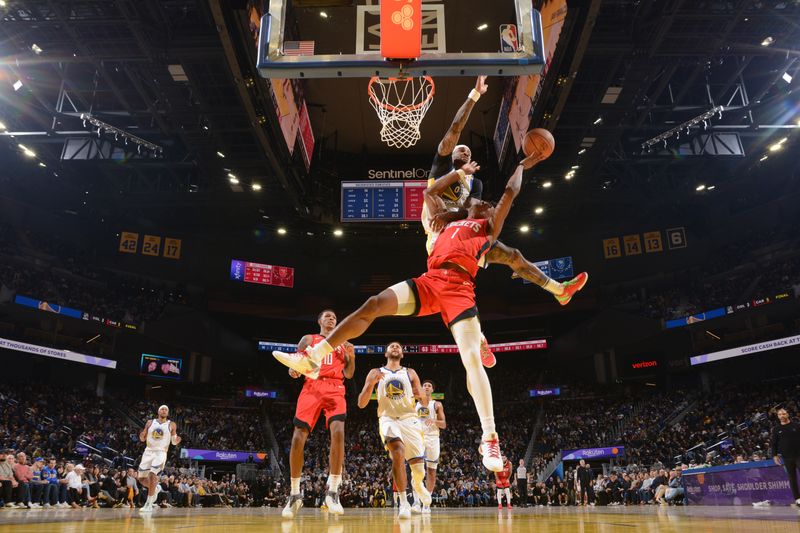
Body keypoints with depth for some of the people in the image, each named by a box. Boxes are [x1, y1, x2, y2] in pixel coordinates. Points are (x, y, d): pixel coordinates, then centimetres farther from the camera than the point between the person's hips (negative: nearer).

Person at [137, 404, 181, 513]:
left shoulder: (172, 425, 3)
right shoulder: (150, 422, 8)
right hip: (148, 451, 4)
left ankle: (148, 504, -15)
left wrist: (177, 441, -18)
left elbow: (174, 442, 6)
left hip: (161, 452, -4)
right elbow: (143, 439, 10)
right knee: (141, 478, 6)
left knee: (152, 474, -22)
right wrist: (141, 436, -14)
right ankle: (156, 488, 35)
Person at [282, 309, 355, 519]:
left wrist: (352, 357, 2)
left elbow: (348, 374, 21)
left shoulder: (343, 344, 23)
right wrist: (293, 370, -12)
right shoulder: (308, 339, 18)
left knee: (338, 432, -24)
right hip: (312, 387, -1)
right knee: (298, 437, -11)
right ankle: (294, 494, 4)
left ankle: (332, 491, -18)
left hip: (335, 389, 1)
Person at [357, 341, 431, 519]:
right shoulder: (375, 373, 9)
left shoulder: (410, 373, 13)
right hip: (388, 419, -2)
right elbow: (361, 404, 3)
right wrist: (371, 384, -13)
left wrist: (420, 395, -13)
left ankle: (417, 484, 38)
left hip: (409, 419, 2)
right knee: (398, 452, -33)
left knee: (418, 469, -2)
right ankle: (404, 503, -21)